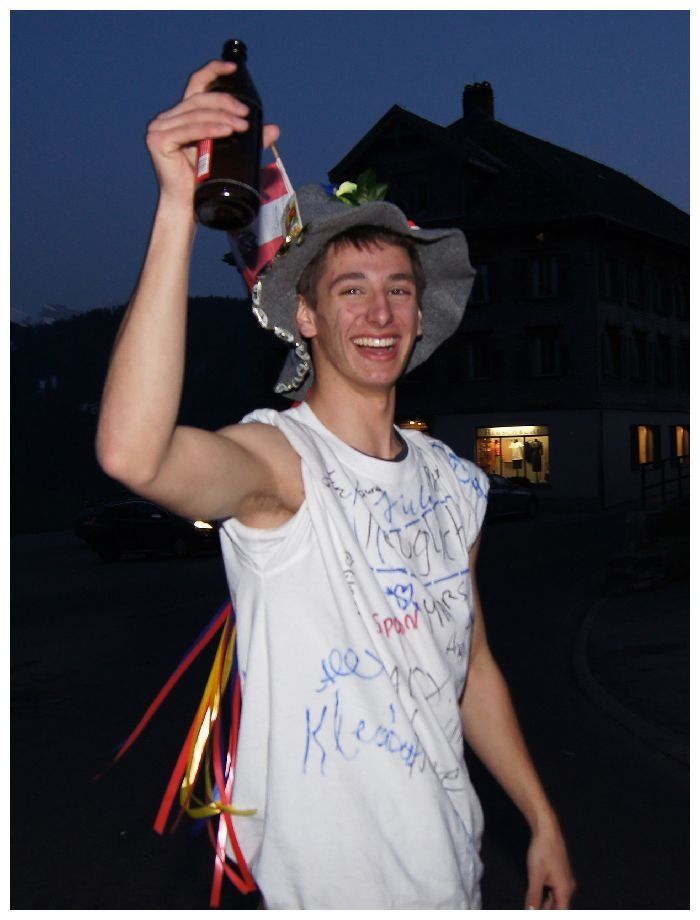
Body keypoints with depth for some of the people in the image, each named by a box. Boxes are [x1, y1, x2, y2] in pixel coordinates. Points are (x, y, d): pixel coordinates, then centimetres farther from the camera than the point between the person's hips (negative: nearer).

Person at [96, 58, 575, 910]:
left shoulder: (454, 482, 2)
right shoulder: (276, 459, -18)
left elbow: (471, 667, 10)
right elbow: (131, 452, -41)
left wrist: (544, 824, 12)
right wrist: (178, 208, -43)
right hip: (316, 881, -6)